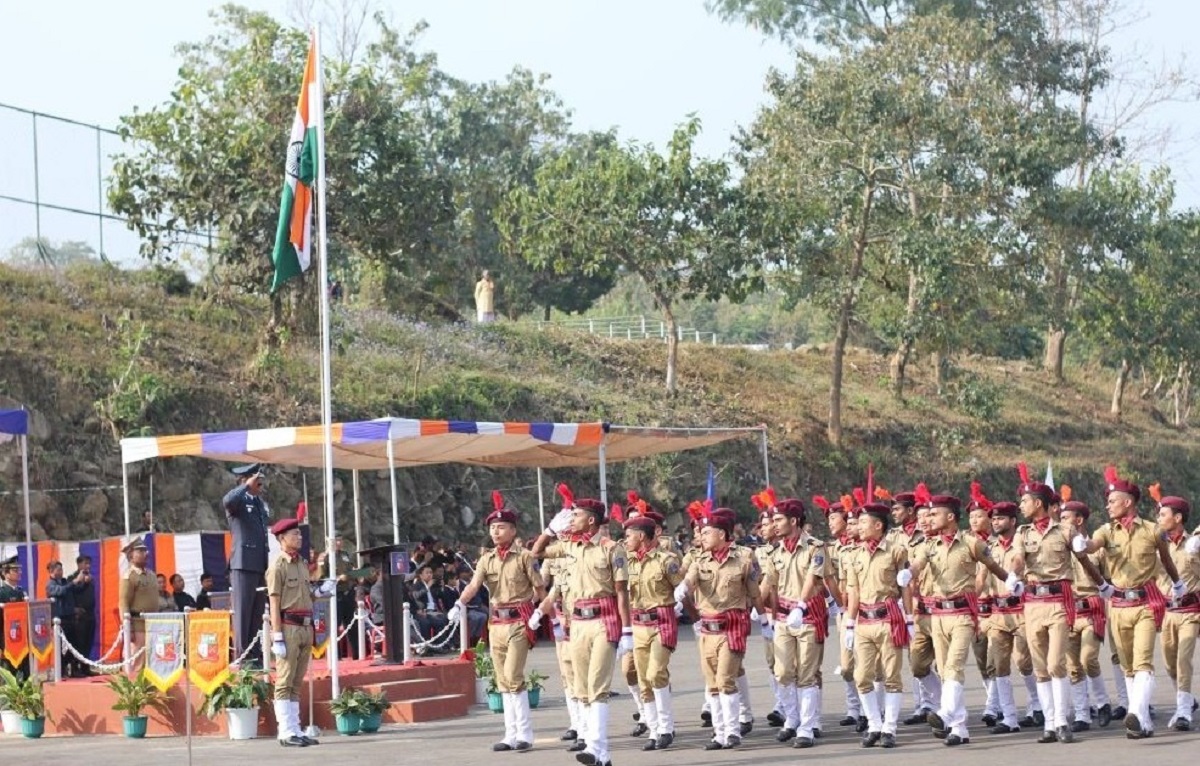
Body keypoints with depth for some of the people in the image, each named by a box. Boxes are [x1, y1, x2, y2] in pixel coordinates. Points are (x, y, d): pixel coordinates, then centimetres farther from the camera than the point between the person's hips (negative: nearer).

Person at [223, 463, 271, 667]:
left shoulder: (262, 503, 19)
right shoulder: (239, 500, -5)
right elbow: (227, 501, -30)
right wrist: (247, 486, -21)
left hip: (261, 565, 8)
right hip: (244, 564, -8)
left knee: (257, 614, 9)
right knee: (242, 613, -6)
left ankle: (256, 656, 13)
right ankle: (242, 657, -6)